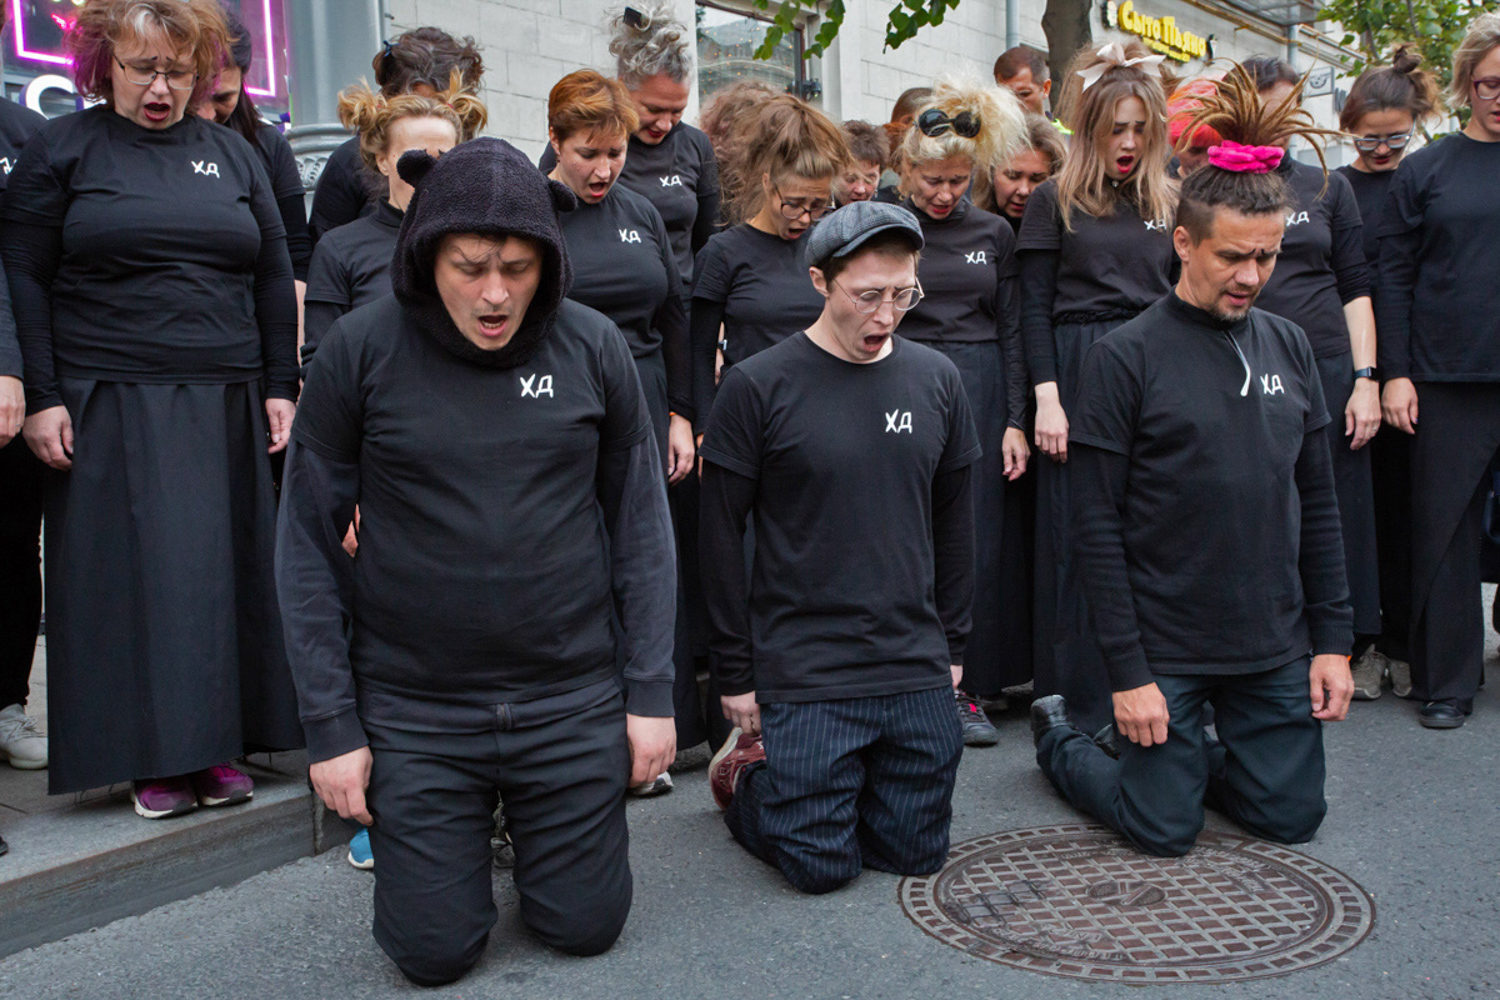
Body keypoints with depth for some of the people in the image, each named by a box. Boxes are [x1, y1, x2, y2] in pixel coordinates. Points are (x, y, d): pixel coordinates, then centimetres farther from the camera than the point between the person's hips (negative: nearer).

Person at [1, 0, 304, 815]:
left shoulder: (233, 153, 12)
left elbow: (274, 278, 14)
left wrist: (281, 385, 7)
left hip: (227, 407, 3)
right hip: (110, 408, -3)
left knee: (226, 573, 5)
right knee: (132, 578, -1)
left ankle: (219, 747, 15)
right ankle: (153, 757, 10)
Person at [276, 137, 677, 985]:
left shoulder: (593, 348, -5)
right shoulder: (361, 351, -8)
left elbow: (641, 525, 2)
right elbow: (309, 543, -3)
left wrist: (651, 691, 0)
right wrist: (332, 723, -4)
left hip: (575, 700, 1)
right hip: (414, 710, -1)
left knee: (586, 929, 10)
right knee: (435, 953, 7)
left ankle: (530, 823, 41)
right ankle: (465, 836, 38)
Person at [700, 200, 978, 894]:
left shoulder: (936, 378, 5)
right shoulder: (758, 386, -9)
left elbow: (954, 520, 13)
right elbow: (721, 538, -5)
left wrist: (952, 646, 13)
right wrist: (736, 674, -3)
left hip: (918, 677, 5)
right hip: (801, 674, -4)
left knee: (915, 854, 11)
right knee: (822, 866, -1)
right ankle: (745, 769, 27)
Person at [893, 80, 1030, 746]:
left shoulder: (994, 234, 10)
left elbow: (1012, 331, 10)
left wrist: (1016, 420, 3)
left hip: (979, 391, 3)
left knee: (976, 538, 3)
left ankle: (965, 688, 13)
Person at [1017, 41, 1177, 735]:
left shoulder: (1166, 203, 15)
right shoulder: (1055, 201, 2)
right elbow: (1034, 307, -2)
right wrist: (1047, 397, -11)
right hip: (1080, 375, -4)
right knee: (1080, 538, 0)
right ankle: (1079, 699, 10)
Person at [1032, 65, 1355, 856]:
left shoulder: (1289, 348, 4)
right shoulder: (1125, 358, -12)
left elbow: (1318, 504, 10)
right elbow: (1096, 525, -12)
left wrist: (1333, 640, 5)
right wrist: (1127, 671, -14)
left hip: (1276, 646, 5)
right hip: (1165, 648, -5)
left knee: (1290, 815, 10)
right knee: (1165, 829, 4)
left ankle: (1181, 754, 36)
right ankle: (1057, 737, 30)